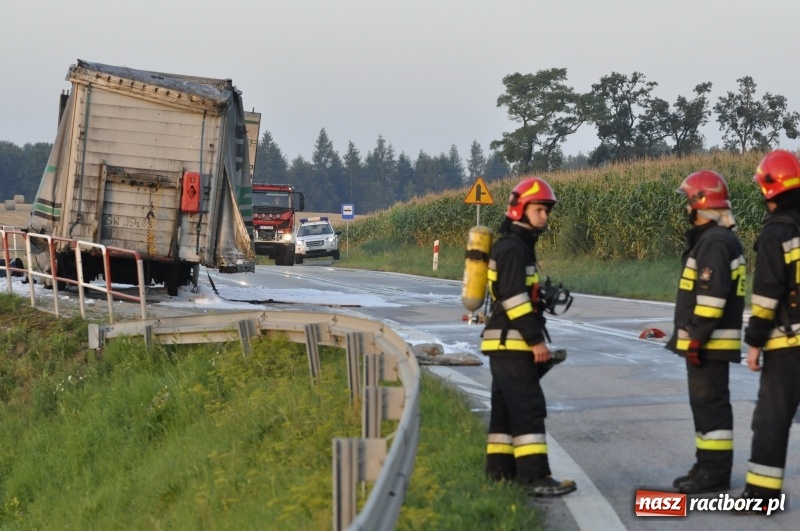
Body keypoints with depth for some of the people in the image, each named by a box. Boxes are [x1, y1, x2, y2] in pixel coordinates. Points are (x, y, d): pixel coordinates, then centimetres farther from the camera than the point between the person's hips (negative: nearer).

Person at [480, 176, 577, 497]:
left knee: (506, 407, 13)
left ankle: (500, 470, 18)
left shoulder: (521, 246, 19)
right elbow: (514, 298, -22)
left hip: (509, 345, 11)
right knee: (529, 407, -13)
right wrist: (535, 339, -22)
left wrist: (536, 339, 25)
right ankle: (535, 476, -17)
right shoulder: (511, 248, -14)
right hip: (510, 342, -11)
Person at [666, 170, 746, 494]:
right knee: (705, 403, 15)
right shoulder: (710, 239, 17)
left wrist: (696, 339, -23)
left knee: (710, 403, -8)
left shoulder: (714, 242, -18)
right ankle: (708, 466, 21)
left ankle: (716, 473, -6)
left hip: (710, 342, -11)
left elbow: (712, 296, -24)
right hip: (707, 341, 11)